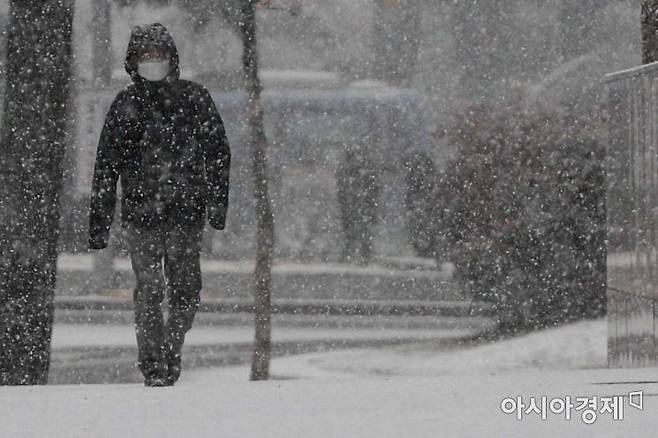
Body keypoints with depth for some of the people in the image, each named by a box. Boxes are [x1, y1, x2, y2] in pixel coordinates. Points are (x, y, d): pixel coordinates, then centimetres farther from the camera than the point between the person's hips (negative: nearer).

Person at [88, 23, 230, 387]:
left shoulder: (194, 99, 5)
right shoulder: (126, 105, 4)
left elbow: (218, 153, 9)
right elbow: (106, 166, 5)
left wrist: (217, 203, 1)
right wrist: (99, 222, 2)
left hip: (187, 211, 1)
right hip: (141, 213, -1)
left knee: (185, 291, 2)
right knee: (149, 292, -4)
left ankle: (171, 350, 24)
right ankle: (153, 368, 3)